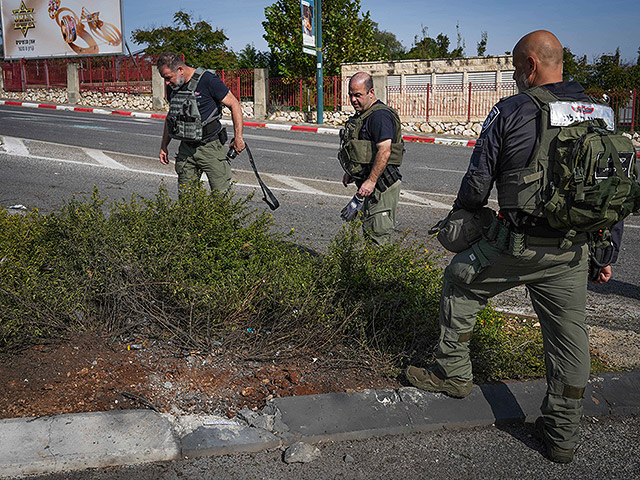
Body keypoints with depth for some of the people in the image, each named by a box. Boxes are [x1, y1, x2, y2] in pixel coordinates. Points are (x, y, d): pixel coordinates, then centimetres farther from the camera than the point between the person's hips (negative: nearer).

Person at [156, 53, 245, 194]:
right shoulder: (173, 86, 7)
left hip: (210, 147, -6)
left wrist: (238, 137, -13)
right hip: (186, 148, 6)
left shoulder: (208, 80, -13)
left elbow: (234, 105, -9)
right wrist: (163, 146, 21)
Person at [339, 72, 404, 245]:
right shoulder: (363, 114, 17)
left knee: (377, 234, -8)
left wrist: (371, 181, -25)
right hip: (374, 183, 11)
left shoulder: (380, 115, -17)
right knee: (369, 229, 16)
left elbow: (384, 151, -25)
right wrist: (351, 172, 22)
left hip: (382, 183, -11)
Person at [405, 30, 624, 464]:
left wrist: (461, 216, 17)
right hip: (574, 252, 5)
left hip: (519, 245, -4)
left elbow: (479, 179, -4)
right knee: (569, 335, 12)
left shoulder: (510, 112, -7)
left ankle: (454, 372, 29)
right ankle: (563, 435, 24)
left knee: (460, 282, 20)